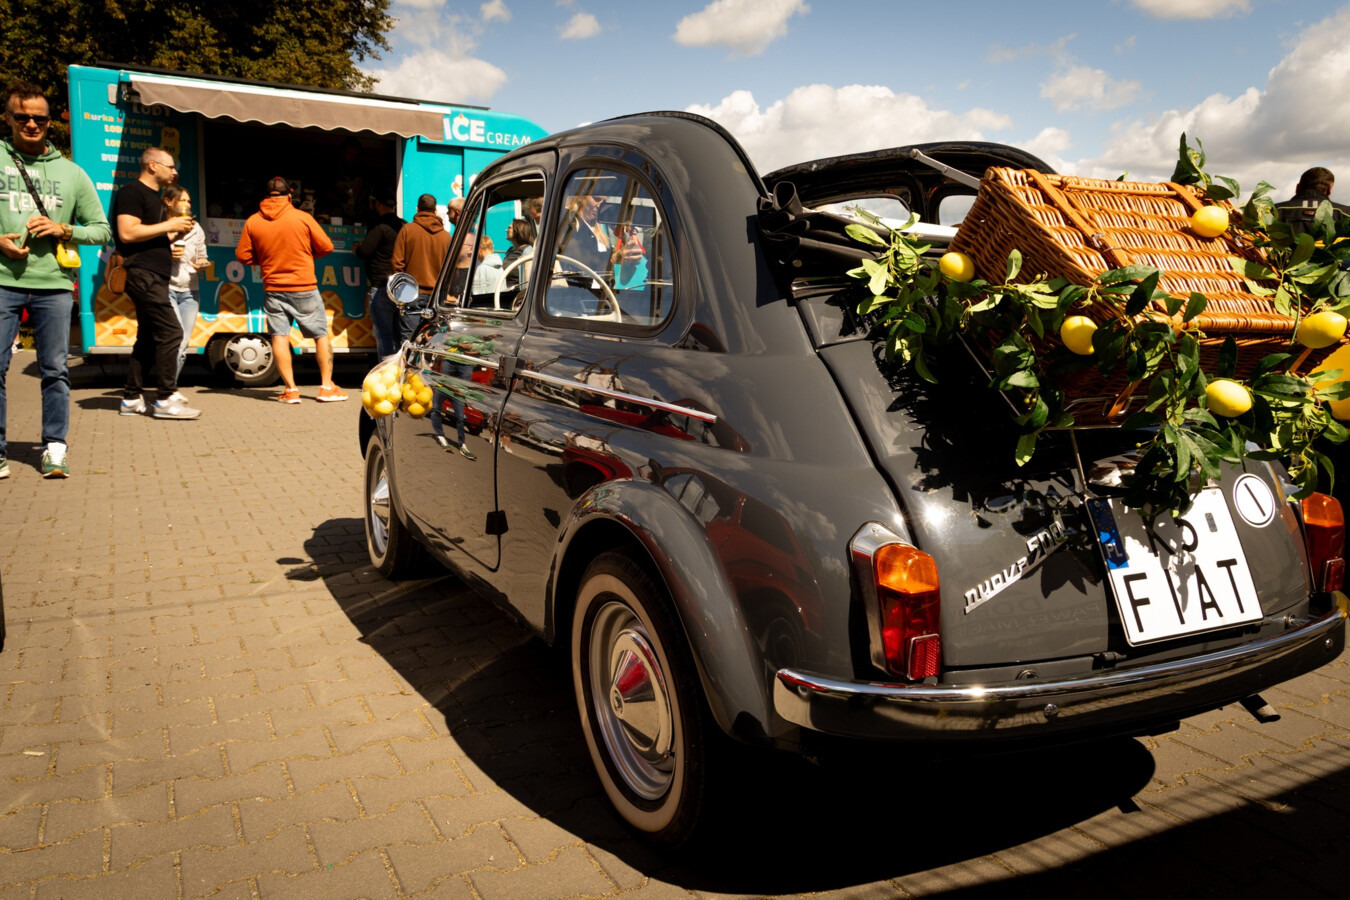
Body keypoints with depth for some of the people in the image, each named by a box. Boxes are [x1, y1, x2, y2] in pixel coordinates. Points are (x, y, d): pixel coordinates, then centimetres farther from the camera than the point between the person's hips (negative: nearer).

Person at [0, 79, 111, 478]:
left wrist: (64, 229, -5)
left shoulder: (71, 172, 12)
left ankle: (54, 447, 11)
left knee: (55, 370, 3)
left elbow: (101, 229, 13)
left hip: (54, 285, 1)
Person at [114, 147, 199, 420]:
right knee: (171, 332, -14)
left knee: (148, 338, 10)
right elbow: (127, 233, -20)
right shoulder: (132, 192, -8)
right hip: (144, 274, -10)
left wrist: (177, 233, 9)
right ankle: (165, 400, -10)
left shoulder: (153, 197, 22)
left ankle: (131, 399, 14)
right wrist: (168, 225, -15)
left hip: (154, 277, 10)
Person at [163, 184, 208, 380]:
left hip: (190, 292, 5)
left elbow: (201, 258, 19)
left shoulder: (195, 229, 12)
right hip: (166, 289, -5)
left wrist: (201, 264, -3)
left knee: (182, 345, 3)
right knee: (177, 336, -20)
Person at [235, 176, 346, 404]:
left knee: (279, 336, 4)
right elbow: (326, 247, -2)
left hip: (272, 289, 2)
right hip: (304, 289, -2)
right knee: (321, 335, 9)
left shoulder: (253, 221, 0)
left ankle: (291, 390, 2)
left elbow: (243, 256, 4)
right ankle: (327, 387, 8)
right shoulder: (302, 217, -7)